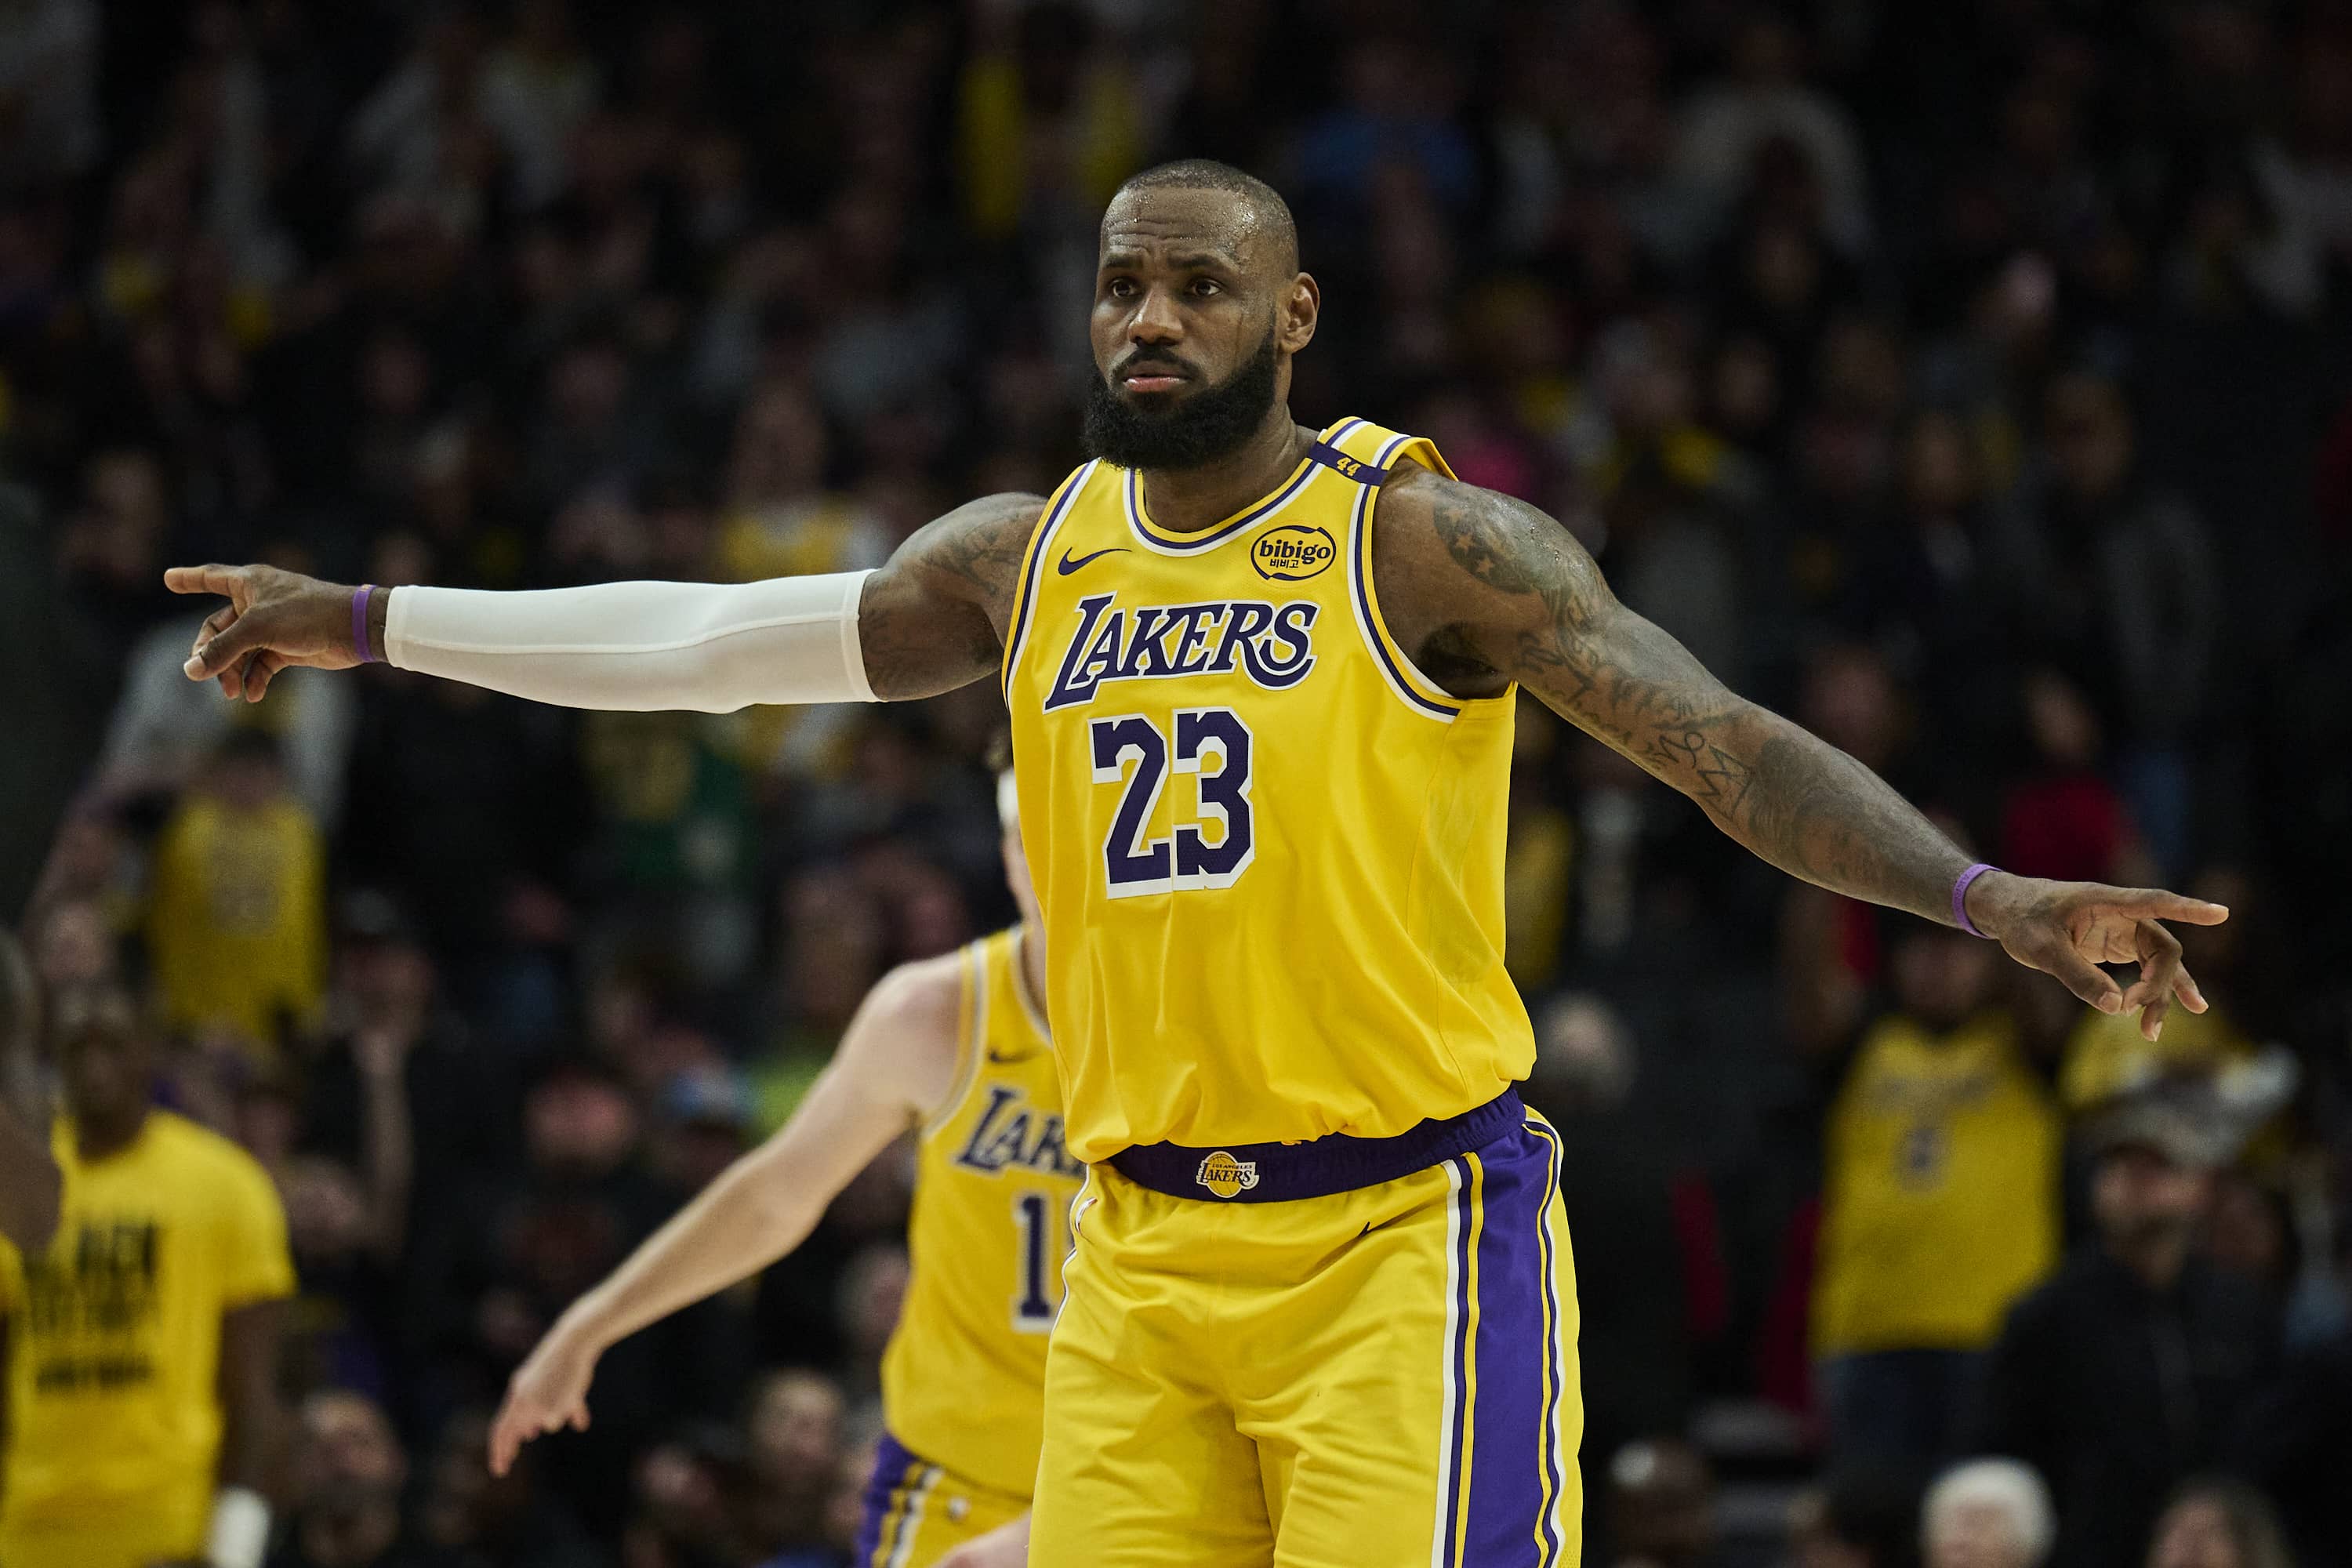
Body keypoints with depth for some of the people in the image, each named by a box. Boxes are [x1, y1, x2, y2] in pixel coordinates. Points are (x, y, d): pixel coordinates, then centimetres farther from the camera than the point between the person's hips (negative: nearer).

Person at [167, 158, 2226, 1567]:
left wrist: (1989, 900, -26)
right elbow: (708, 636, 17)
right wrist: (373, 626, 18)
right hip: (1141, 1254, 5)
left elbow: (1723, 743, -13)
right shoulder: (1027, 562, 11)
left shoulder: (1419, 543, -6)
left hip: (1402, 1234, -5)